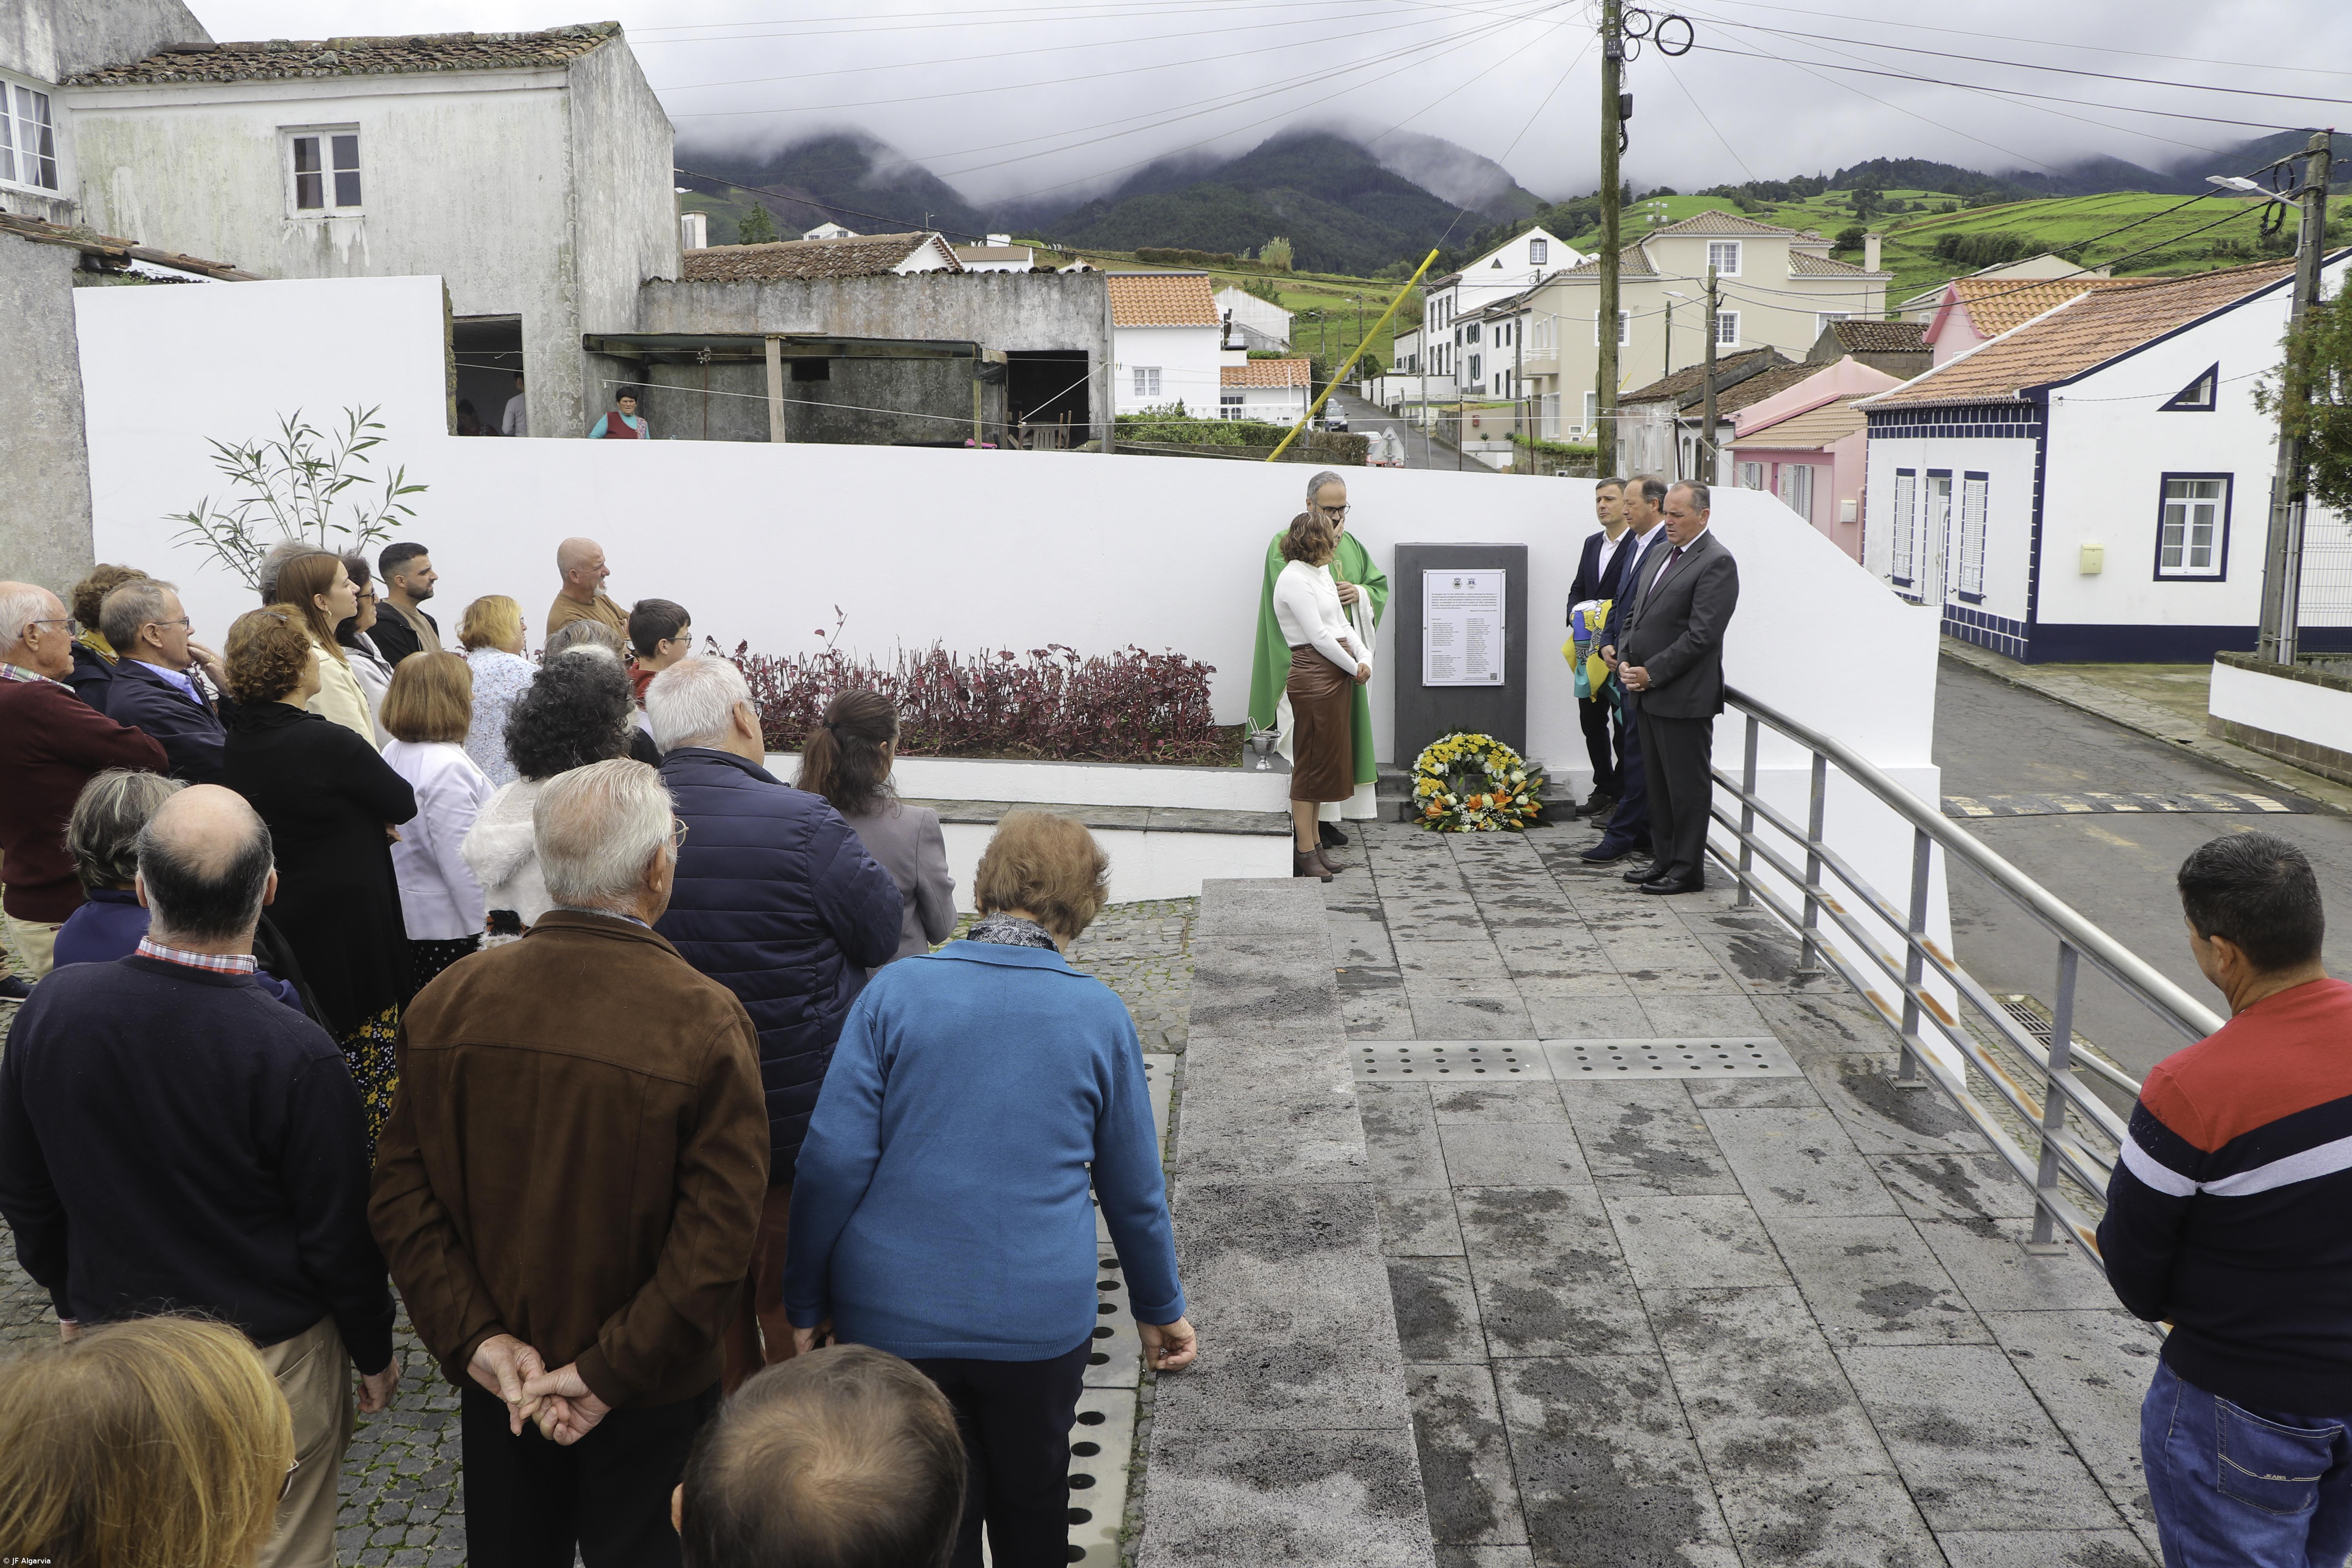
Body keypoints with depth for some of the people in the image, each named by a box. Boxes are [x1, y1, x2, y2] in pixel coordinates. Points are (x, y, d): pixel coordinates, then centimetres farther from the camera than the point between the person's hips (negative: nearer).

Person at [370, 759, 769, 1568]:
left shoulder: (447, 1002, -10)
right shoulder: (707, 1022, -22)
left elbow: (401, 1197, -7)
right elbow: (719, 1238, -24)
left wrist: (477, 1339, -7)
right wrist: (610, 1375, -17)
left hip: (495, 1385, 4)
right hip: (650, 1407, -3)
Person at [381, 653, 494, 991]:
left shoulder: (394, 753, 7)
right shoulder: (448, 767, -21)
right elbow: (461, 862, -21)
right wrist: (487, 932, -15)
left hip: (405, 916, 9)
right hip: (450, 925, -9)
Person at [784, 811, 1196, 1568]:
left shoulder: (896, 991, -7)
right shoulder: (1100, 1014, -3)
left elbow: (833, 1161, -11)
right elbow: (1134, 1188, 4)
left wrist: (804, 1306, 1)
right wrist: (1160, 1310, 18)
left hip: (894, 1316, 0)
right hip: (1042, 1320, 1)